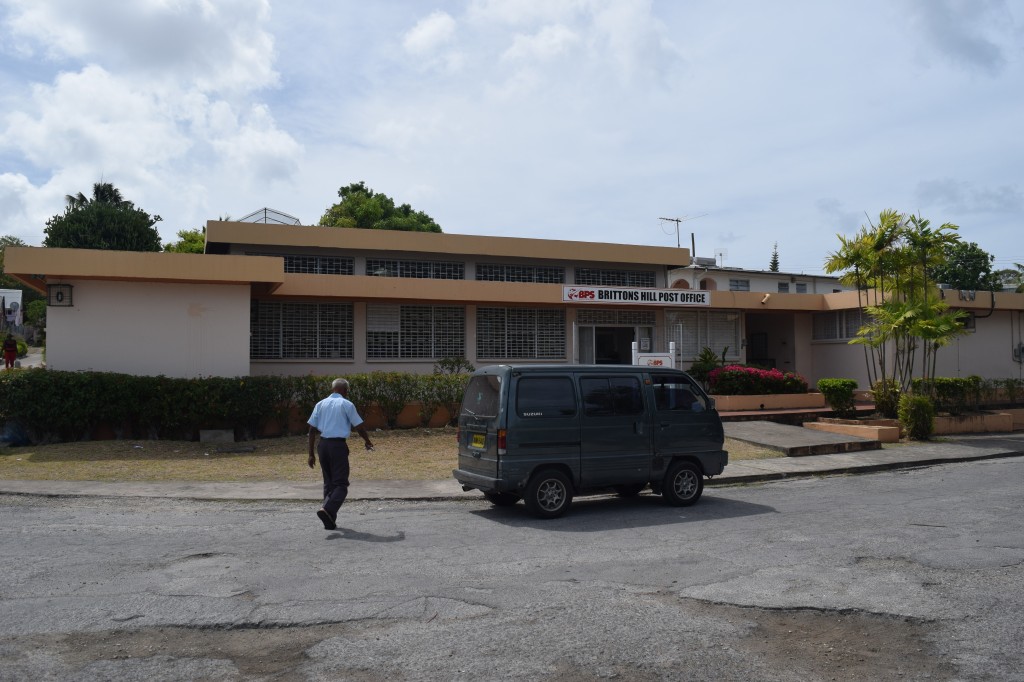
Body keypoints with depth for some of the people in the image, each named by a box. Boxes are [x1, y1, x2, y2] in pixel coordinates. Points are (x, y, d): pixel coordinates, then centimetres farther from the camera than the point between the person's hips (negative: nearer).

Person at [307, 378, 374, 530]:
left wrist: (311, 453, 11)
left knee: (328, 483, 16)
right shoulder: (346, 404, -1)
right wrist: (367, 442, 18)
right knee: (341, 483, -2)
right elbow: (359, 427, -1)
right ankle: (327, 510, -25)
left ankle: (330, 520, 17)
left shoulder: (321, 404, 11)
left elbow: (312, 430, 8)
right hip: (338, 445, -5)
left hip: (323, 444, 5)